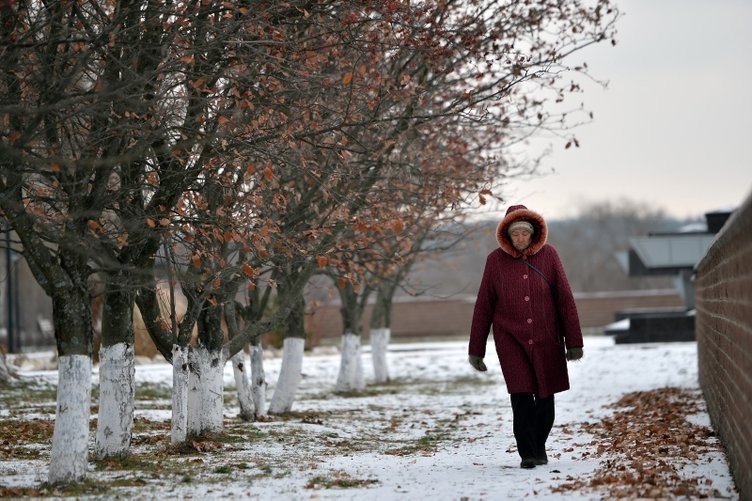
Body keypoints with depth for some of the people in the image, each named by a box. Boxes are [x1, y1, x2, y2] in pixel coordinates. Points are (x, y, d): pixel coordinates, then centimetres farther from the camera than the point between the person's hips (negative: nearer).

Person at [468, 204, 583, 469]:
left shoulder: (548, 255, 0)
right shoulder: (495, 260, 0)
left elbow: (565, 299, 2)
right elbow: (483, 307, 5)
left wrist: (574, 341, 0)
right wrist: (475, 349, 6)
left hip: (546, 339, 1)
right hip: (511, 339, -1)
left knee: (545, 398, 4)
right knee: (521, 396, -12)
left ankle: (539, 447, 25)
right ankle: (527, 454, -5)